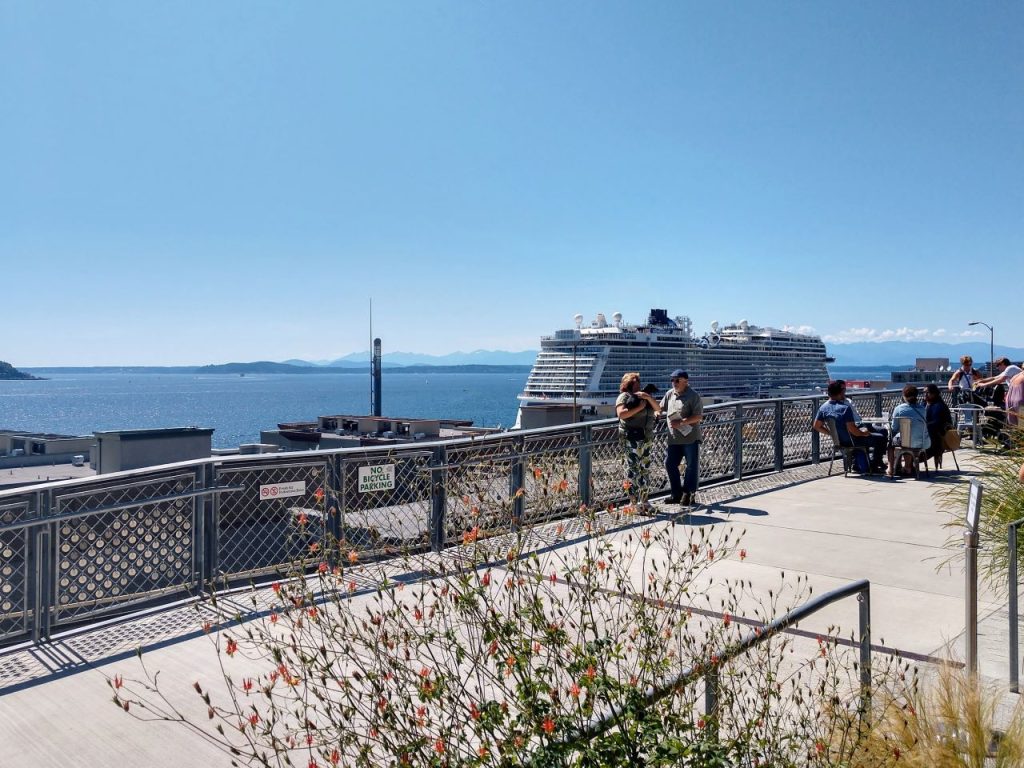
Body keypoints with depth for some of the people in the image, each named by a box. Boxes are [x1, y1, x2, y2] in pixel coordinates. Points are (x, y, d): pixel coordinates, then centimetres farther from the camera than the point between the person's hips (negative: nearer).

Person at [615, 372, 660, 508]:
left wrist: (649, 398, -2)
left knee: (645, 469, 11)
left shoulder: (643, 396, 19)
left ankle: (643, 502, 21)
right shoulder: (624, 396, -3)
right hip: (631, 437, -8)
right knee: (633, 469, -9)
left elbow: (658, 409, 14)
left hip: (646, 438, 8)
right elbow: (621, 414, -17)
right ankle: (634, 503, -7)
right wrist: (639, 408, -14)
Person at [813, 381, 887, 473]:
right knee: (880, 439, 9)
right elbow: (851, 429, -29)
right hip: (851, 442, -8)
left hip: (839, 441, 8)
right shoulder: (845, 408, -25)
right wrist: (863, 433, -10)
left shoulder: (823, 408, -5)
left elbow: (817, 426, 1)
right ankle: (874, 466, 19)